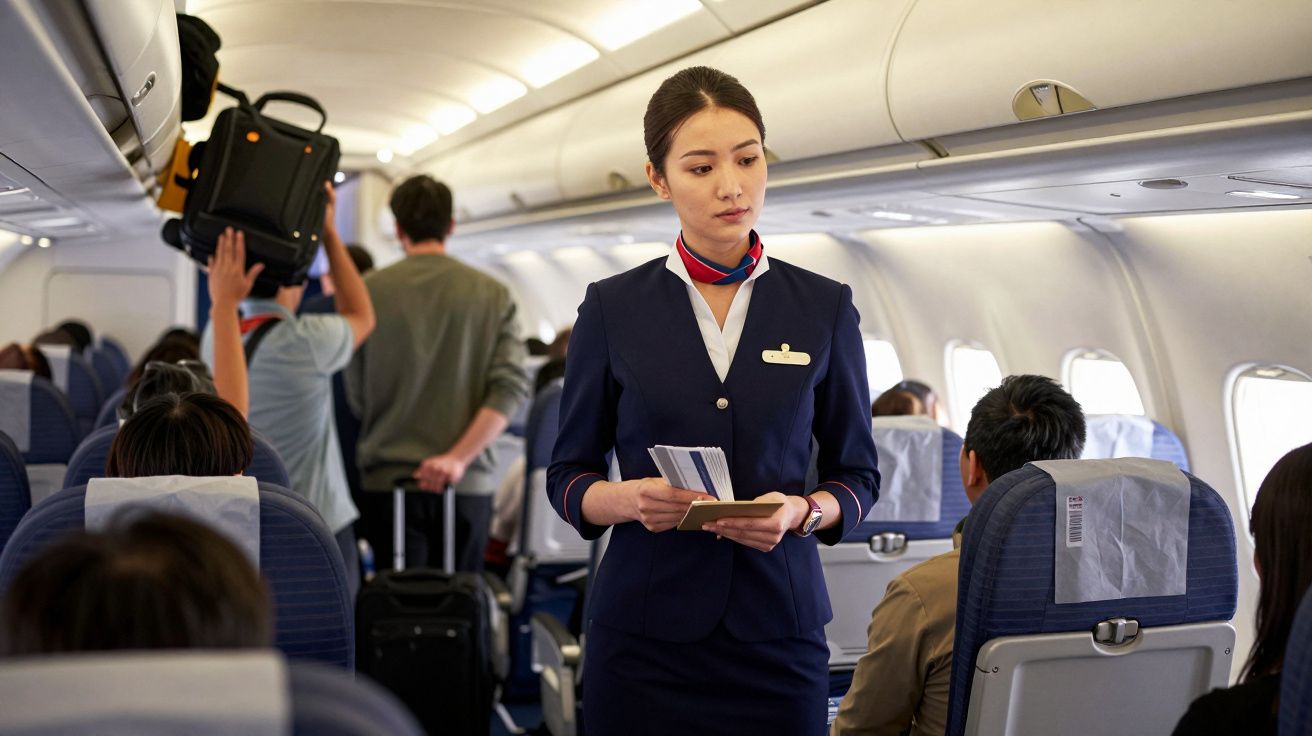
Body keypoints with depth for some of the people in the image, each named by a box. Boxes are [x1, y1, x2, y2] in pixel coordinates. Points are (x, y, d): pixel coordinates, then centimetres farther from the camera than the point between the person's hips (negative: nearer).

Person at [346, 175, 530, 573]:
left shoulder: (370, 290, -1)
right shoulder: (493, 294, 2)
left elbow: (356, 395, 3)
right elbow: (511, 387, -8)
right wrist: (459, 457, -12)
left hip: (389, 477, -1)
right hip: (467, 481, 1)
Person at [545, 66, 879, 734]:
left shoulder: (825, 309, 2)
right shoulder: (612, 309, 0)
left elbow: (857, 473, 7)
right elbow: (568, 475, 4)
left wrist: (802, 512, -13)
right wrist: (628, 499, -16)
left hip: (778, 629, 1)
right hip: (644, 627, 0)